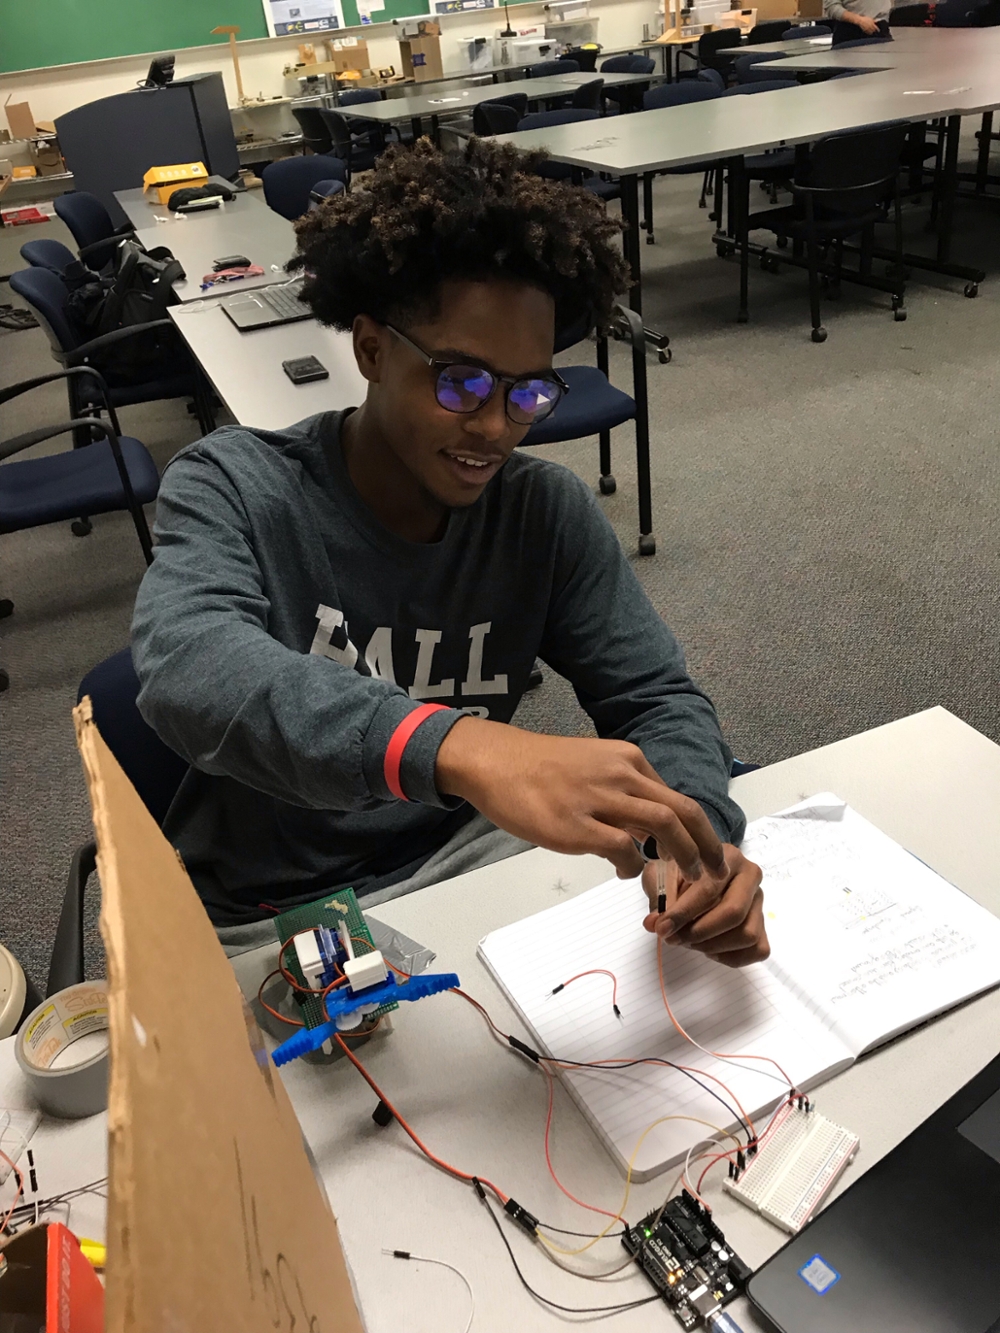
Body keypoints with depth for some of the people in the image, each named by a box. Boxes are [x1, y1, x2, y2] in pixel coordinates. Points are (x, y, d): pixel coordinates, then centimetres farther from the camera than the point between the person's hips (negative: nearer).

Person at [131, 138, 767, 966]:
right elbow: (188, 667, -35)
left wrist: (697, 831, -28)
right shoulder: (235, 489, -16)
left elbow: (656, 698, -4)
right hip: (262, 921, -2)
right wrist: (460, 746, -53)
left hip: (468, 863, 3)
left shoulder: (548, 511, -6)